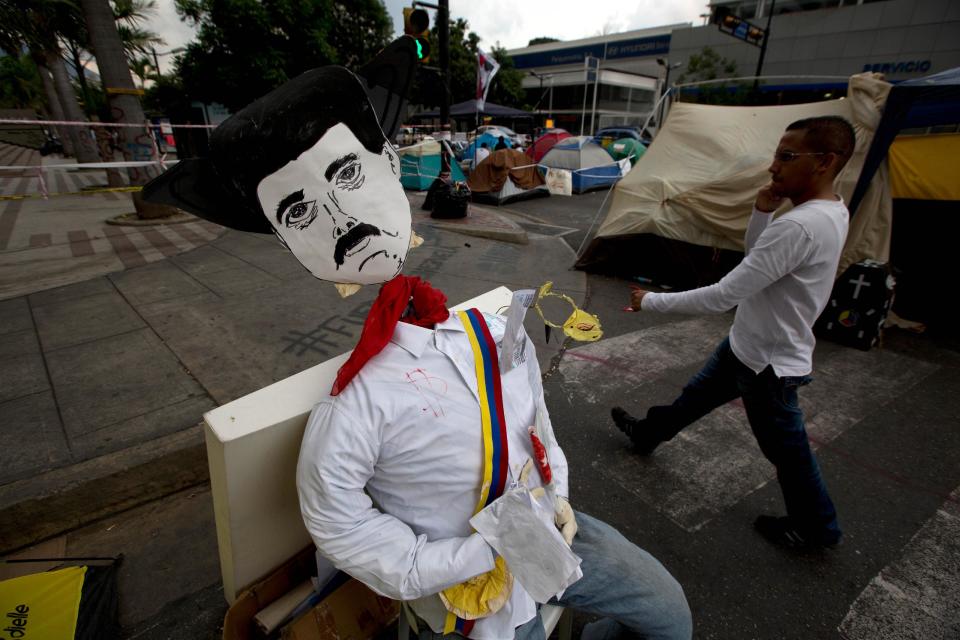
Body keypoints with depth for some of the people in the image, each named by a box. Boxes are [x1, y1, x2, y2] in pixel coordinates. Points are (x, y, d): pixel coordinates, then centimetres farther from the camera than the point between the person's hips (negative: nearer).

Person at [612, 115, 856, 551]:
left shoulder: (800, 226, -31)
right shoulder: (833, 211, 1)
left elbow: (723, 296, -31)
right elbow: (756, 257, 11)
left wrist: (651, 302, -20)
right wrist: (763, 211, -7)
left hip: (768, 363, -9)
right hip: (749, 345, 9)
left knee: (786, 449, 13)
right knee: (698, 394, 25)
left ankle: (817, 527, 38)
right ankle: (648, 433, 47)